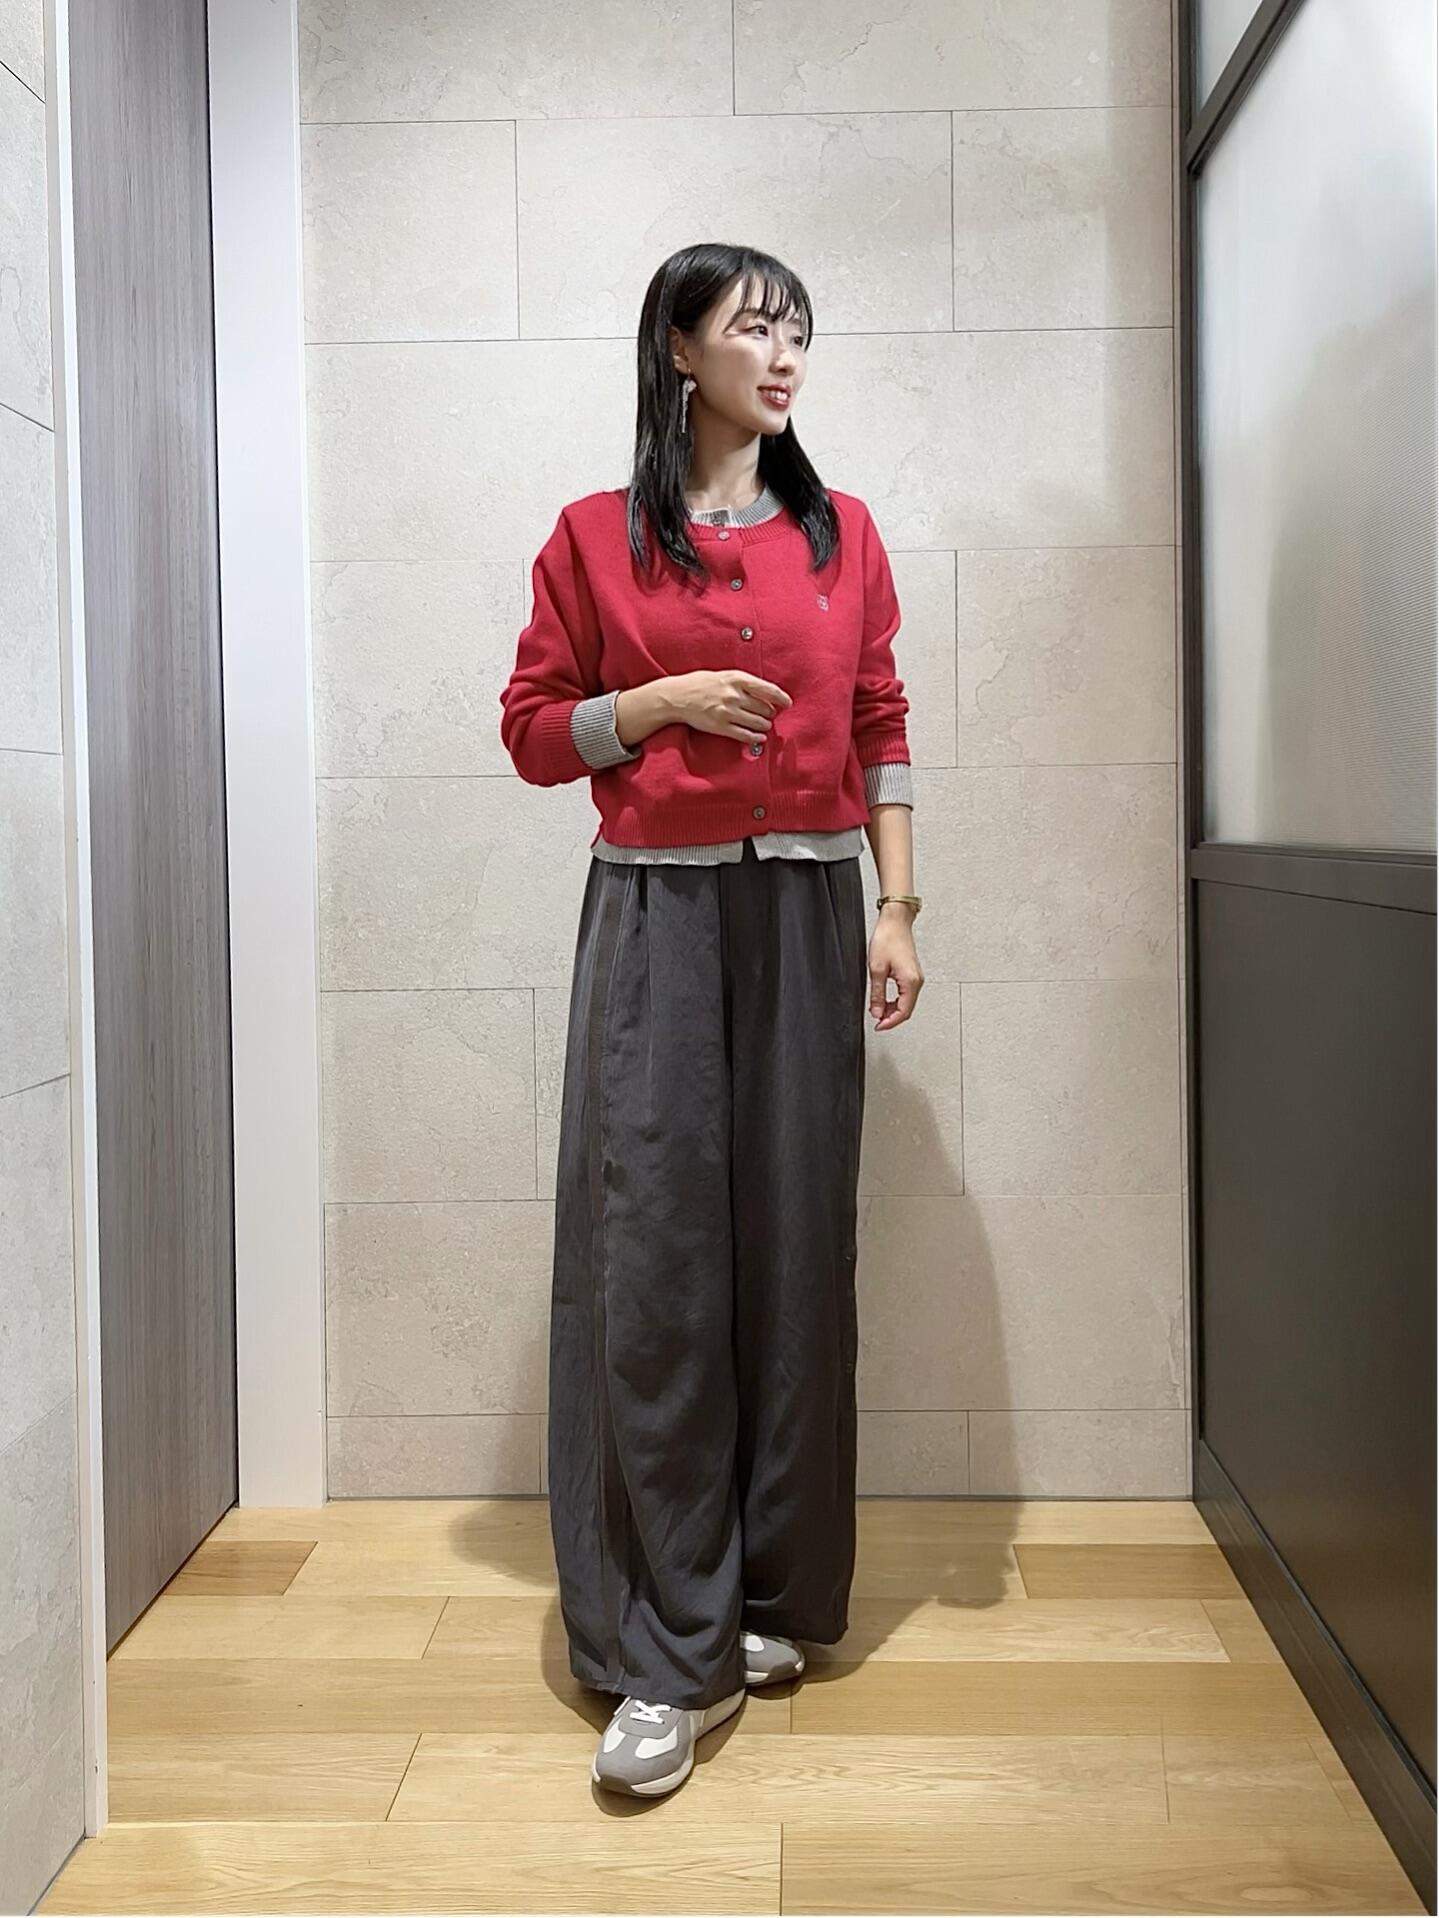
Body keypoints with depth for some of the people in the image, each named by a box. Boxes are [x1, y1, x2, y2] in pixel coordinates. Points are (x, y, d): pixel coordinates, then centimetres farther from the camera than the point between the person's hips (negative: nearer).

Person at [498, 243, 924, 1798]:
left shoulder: (841, 533, 12)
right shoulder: (596, 537, 6)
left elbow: (881, 730, 10)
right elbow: (533, 726, 7)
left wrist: (897, 912, 3)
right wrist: (664, 698, -10)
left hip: (806, 910, 2)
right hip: (656, 911, -2)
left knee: (795, 1245, 4)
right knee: (650, 1255, -6)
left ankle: (776, 1598, 20)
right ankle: (668, 1654, 1)